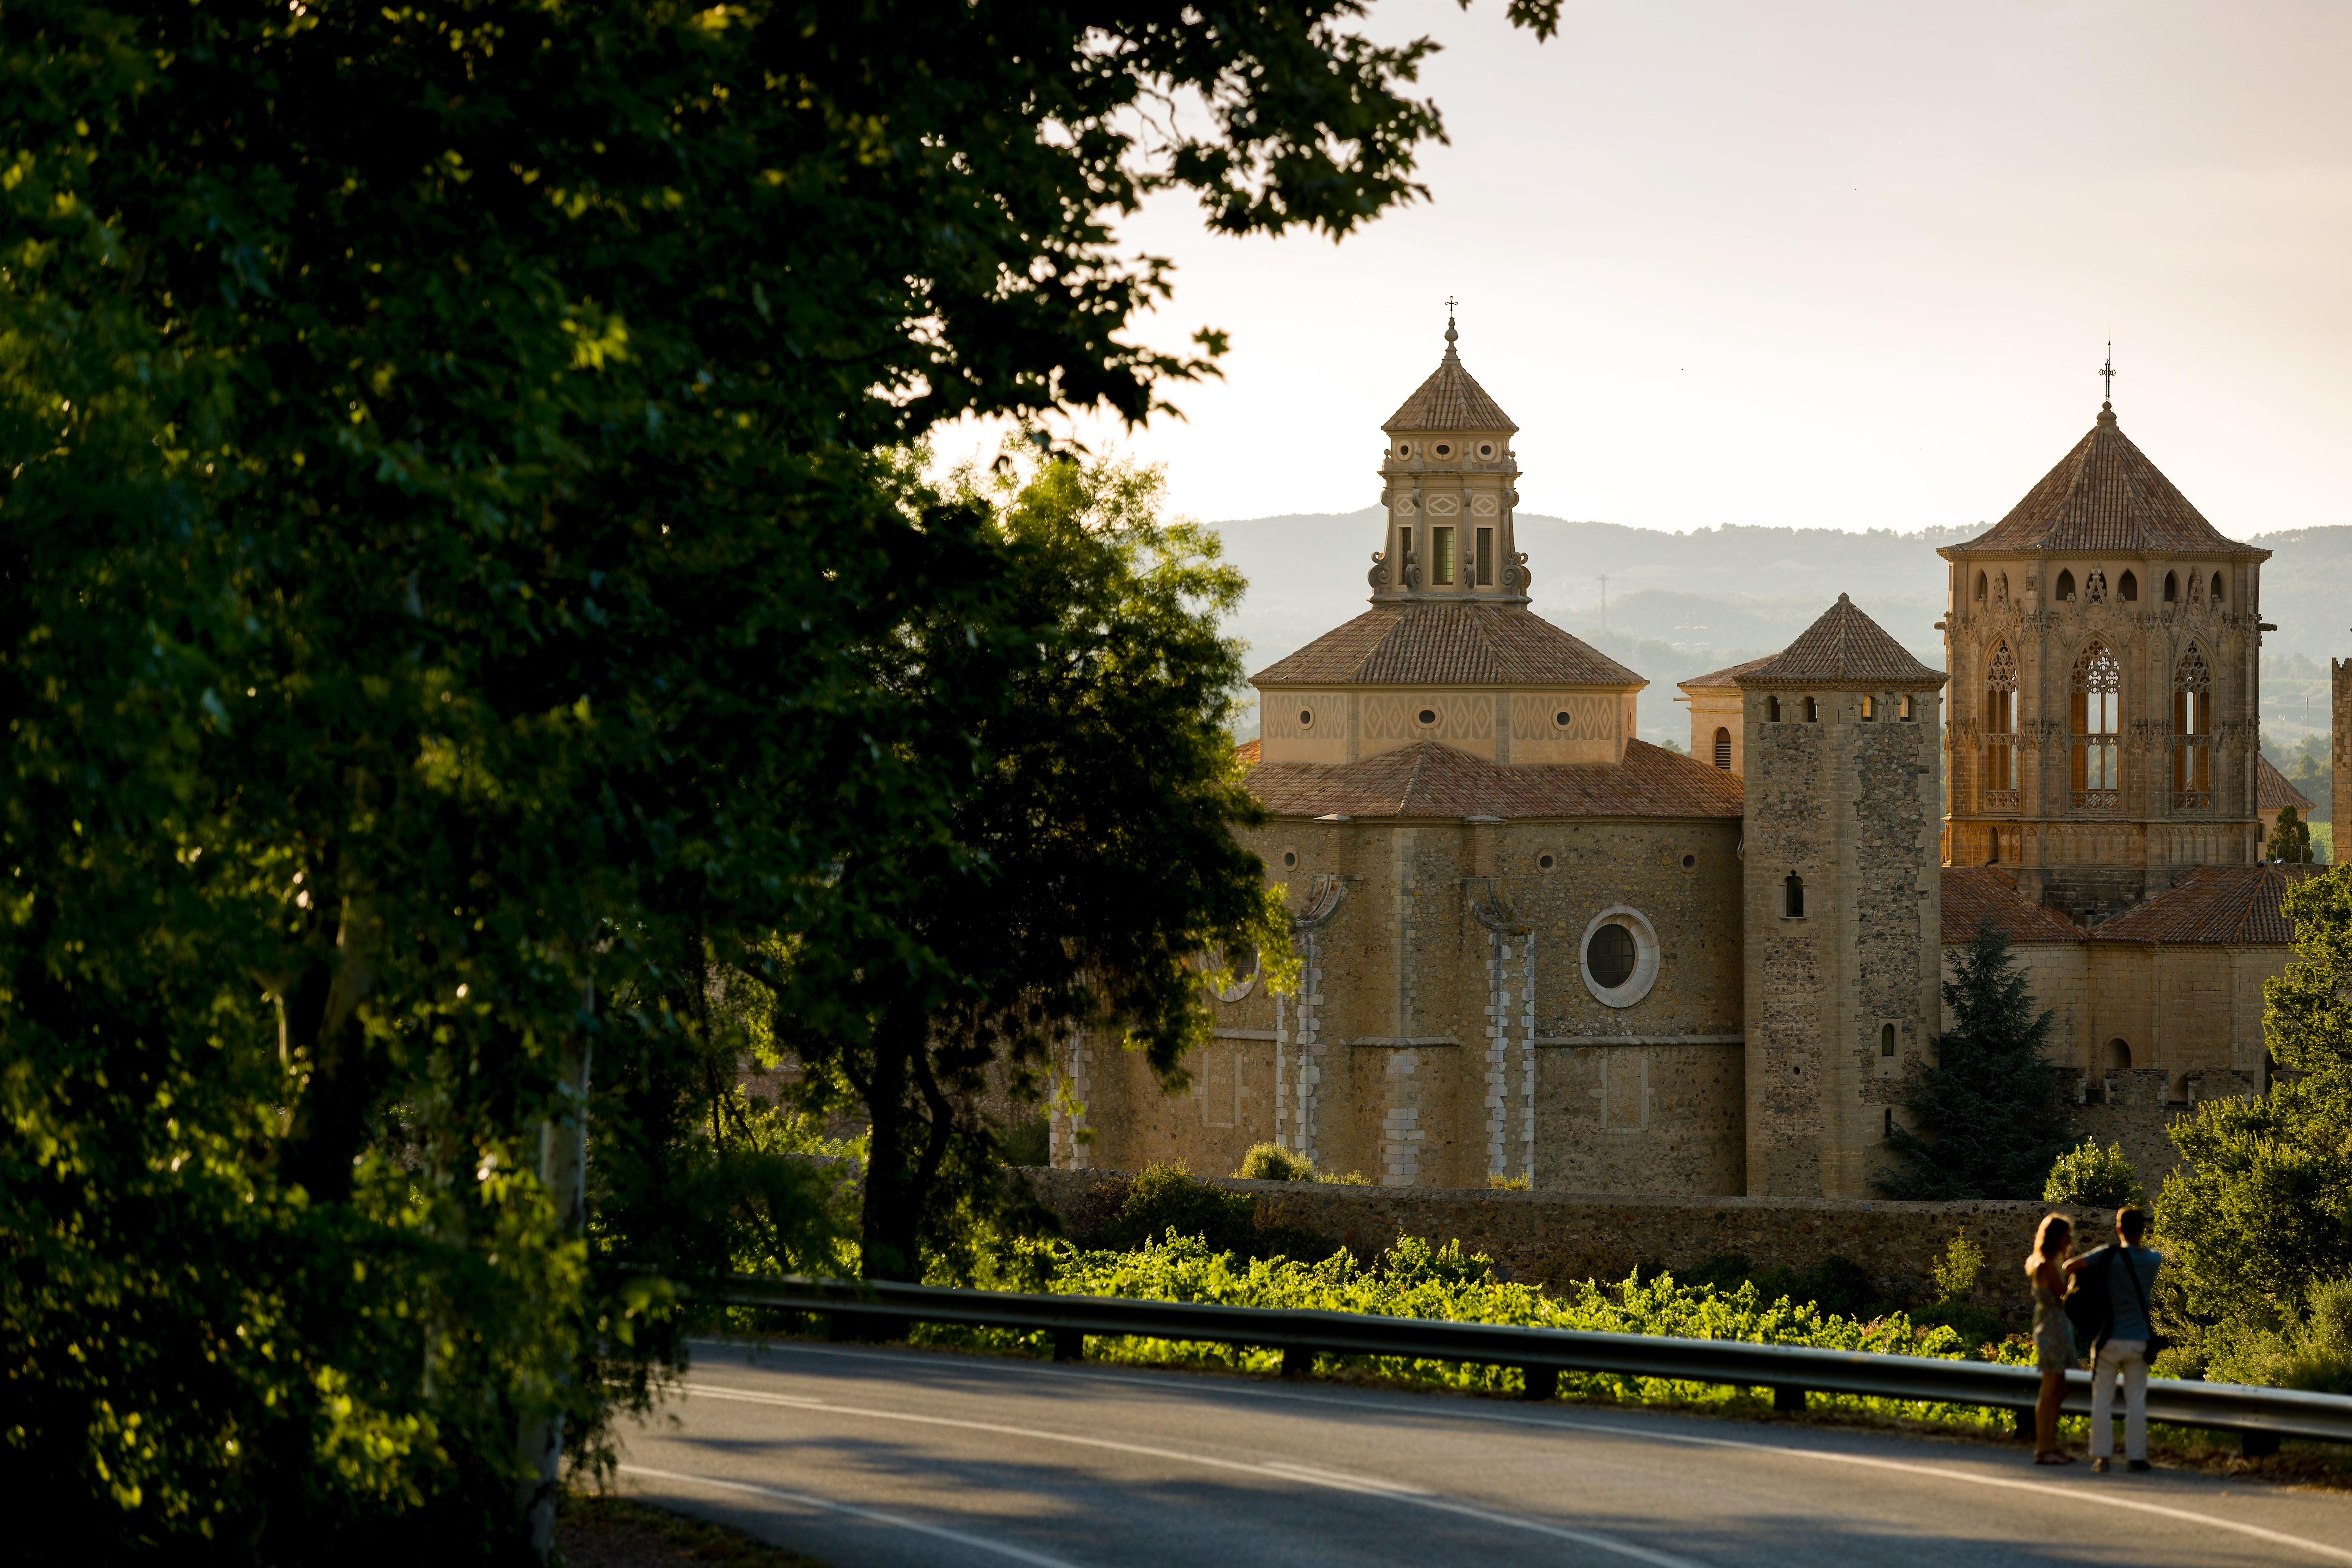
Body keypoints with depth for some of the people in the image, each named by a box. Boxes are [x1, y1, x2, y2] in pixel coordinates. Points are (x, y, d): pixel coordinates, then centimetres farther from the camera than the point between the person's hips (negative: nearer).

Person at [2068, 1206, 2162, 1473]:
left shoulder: (2110, 1255, -11)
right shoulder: (2153, 1259, 1)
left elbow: (2070, 1267, -12)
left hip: (2110, 1341, -3)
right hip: (2138, 1340, 3)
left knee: (2102, 1401, 4)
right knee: (2136, 1401, 6)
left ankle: (2101, 1456, 1)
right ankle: (2136, 1456, 3)